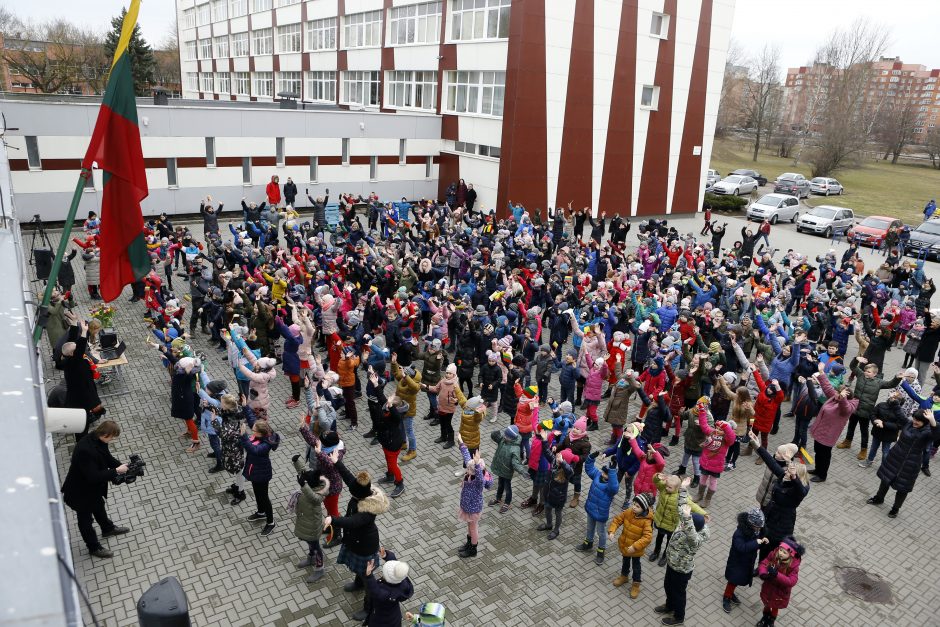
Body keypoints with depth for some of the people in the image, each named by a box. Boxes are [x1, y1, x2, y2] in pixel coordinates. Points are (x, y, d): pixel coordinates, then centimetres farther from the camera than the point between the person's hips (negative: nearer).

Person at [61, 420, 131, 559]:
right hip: (80, 492, -9)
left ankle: (108, 529, 56)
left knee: (99, 507, 31)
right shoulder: (85, 450, -41)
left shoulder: (98, 441, -13)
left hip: (93, 487, 9)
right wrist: (116, 471, -32)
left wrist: (121, 466, -13)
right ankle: (94, 547, 34)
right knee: (85, 519, 15)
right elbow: (93, 476, -38)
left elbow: (107, 458, 2)